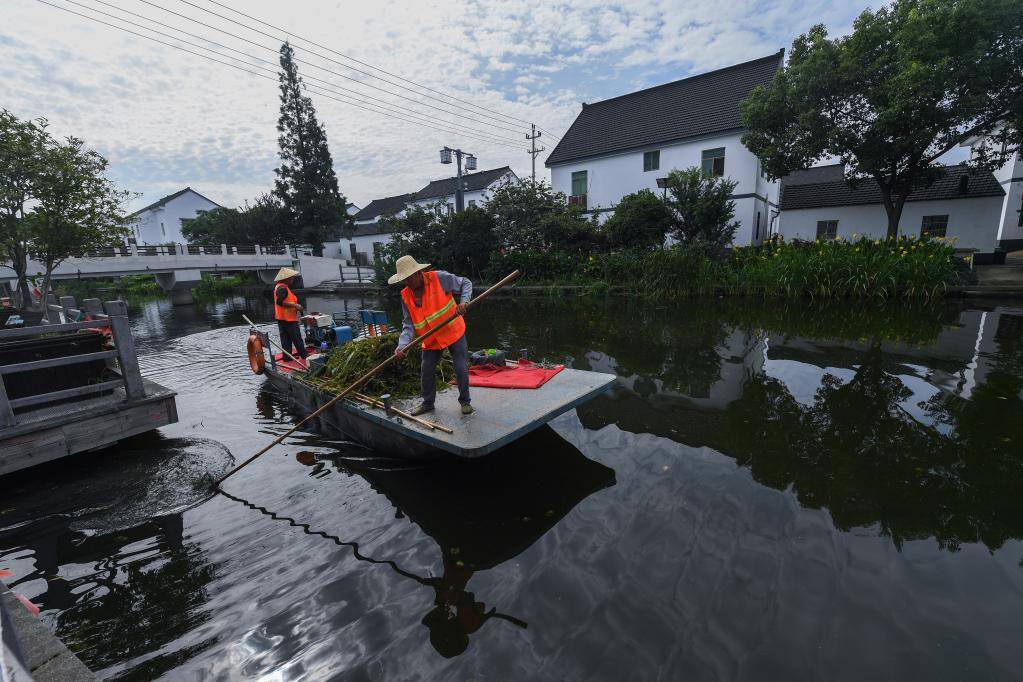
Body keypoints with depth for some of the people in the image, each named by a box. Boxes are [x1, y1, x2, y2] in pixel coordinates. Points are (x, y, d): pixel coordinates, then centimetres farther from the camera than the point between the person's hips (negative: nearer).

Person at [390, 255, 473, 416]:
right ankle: (427, 403, 32)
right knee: (426, 372, 10)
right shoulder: (406, 296, -5)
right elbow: (408, 324, -5)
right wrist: (403, 345, -19)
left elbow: (465, 283, -5)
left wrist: (464, 301, -22)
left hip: (454, 332, -4)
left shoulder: (439, 278, -17)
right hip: (430, 339, 4)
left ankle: (465, 401, 20)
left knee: (461, 369, -1)